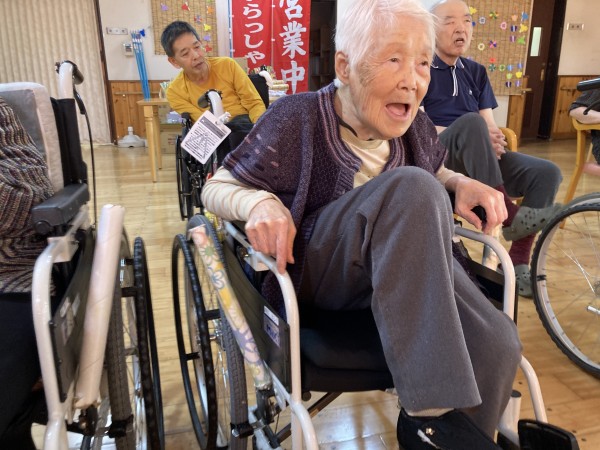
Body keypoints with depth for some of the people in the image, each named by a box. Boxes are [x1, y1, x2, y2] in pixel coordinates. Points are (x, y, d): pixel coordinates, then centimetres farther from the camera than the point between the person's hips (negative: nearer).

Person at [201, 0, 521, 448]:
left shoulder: (414, 126, 2)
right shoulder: (297, 120, -13)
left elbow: (436, 176, 23)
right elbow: (216, 188, -4)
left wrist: (461, 184, -1)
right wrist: (260, 202, -28)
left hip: (408, 264, 5)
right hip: (312, 268, -4)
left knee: (497, 344, -24)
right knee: (409, 188, -33)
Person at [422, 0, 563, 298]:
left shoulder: (476, 72, 18)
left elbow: (490, 123, 11)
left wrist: (492, 141, -15)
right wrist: (475, 135, -21)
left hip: (480, 160, 6)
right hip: (437, 157, -5)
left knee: (547, 173, -16)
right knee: (470, 122, -35)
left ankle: (517, 262, -12)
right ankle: (508, 213, -33)